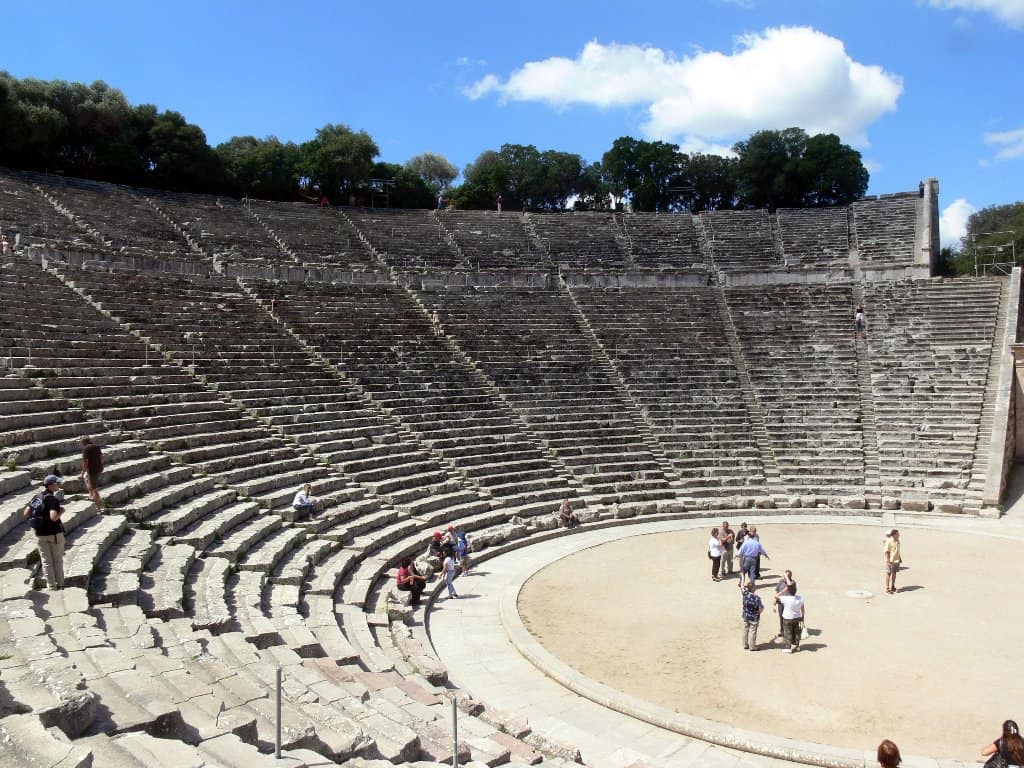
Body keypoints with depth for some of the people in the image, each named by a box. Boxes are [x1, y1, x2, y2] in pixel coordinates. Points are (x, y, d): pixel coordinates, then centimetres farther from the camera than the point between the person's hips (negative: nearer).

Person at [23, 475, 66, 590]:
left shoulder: (36, 498, 3)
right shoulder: (53, 499, -18)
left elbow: (25, 513, 3)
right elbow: (53, 517, -30)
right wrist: (61, 511, -11)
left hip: (40, 534, 5)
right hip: (55, 533, -5)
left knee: (46, 561, 11)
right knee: (58, 560, 11)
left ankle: (51, 586, 12)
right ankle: (60, 585, 18)